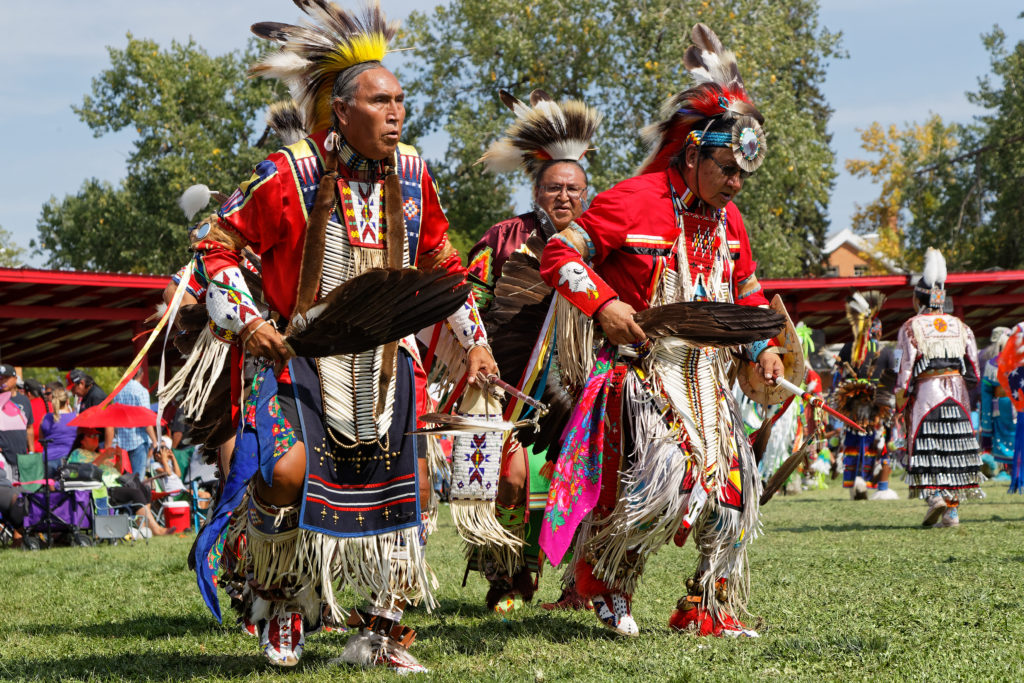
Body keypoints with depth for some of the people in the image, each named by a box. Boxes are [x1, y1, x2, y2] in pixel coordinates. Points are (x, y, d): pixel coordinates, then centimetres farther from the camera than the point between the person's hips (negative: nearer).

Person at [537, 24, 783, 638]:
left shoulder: (729, 220, 10)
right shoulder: (633, 202, -13)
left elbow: (748, 292, 24)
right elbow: (560, 254, -10)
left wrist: (765, 348, 9)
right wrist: (603, 305, -22)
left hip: (707, 374, 7)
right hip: (643, 370, -7)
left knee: (733, 488, 4)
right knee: (668, 473, -25)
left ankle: (709, 610, 19)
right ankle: (607, 576, 1)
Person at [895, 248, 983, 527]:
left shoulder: (911, 327, -3)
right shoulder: (959, 326, 10)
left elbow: (906, 366, -6)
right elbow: (973, 364, 10)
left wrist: (900, 400, -2)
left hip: (926, 391, -4)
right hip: (956, 391, 4)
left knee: (927, 445, -2)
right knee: (955, 446, 5)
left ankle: (934, 493, -23)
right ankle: (953, 508, 4)